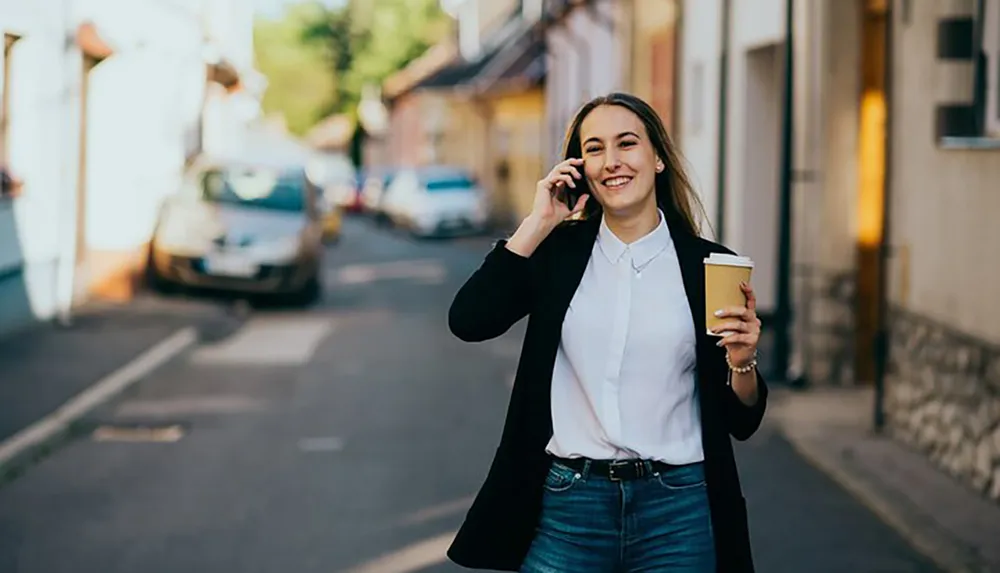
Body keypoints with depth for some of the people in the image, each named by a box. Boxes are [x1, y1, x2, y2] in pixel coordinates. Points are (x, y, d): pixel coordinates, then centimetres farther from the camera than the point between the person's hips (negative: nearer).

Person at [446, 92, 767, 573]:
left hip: (677, 512, 0)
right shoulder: (558, 252, 5)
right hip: (567, 504, 0)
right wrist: (538, 223, -7)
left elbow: (741, 423, 5)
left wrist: (741, 364, -15)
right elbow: (467, 321, -12)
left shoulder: (707, 265, 2)